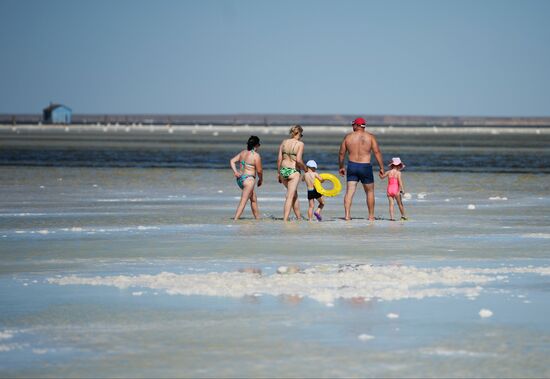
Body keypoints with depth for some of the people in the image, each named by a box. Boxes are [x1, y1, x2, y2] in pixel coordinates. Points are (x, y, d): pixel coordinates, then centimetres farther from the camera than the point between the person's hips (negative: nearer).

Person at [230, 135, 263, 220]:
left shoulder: (243, 153, 11)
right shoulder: (256, 155, -12)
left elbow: (232, 161, 9)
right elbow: (259, 170, -9)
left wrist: (235, 171, -1)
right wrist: (261, 179, 9)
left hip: (240, 178, 9)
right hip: (249, 179, -9)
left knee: (253, 199, 23)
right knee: (243, 201, -12)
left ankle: (257, 218, 31)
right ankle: (235, 220, -21)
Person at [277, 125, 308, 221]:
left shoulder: (284, 142, 5)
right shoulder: (300, 144, -10)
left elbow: (279, 159, 4)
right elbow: (298, 160, -19)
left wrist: (278, 173, 12)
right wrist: (305, 168, -2)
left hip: (283, 170, 6)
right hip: (293, 171, -6)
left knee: (295, 194, 23)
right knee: (290, 197, -2)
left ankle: (299, 217, 32)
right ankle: (285, 220, -7)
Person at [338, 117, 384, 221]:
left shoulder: (348, 137, 3)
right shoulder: (370, 137, -1)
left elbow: (341, 153, 7)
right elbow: (377, 152, -7)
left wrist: (341, 167, 19)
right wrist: (381, 167, -3)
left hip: (352, 166, 1)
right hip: (365, 167, -1)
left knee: (349, 192, -1)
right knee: (370, 192, 13)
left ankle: (347, 215, -13)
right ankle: (371, 216, 17)